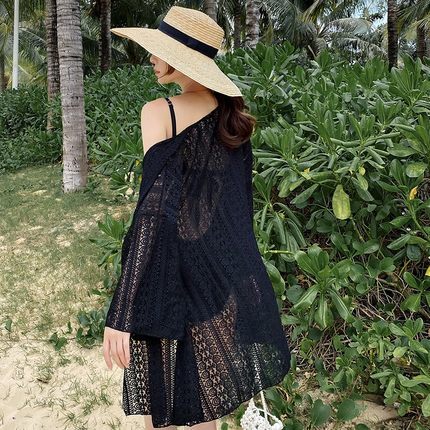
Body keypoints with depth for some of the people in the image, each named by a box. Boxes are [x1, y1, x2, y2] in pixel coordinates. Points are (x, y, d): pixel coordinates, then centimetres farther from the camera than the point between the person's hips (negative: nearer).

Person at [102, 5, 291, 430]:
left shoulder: (160, 112, -16)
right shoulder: (231, 114, 4)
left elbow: (155, 211, -24)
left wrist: (123, 313, -23)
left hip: (176, 270, -6)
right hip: (227, 266, 6)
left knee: (161, 391, 14)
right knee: (206, 387, 21)